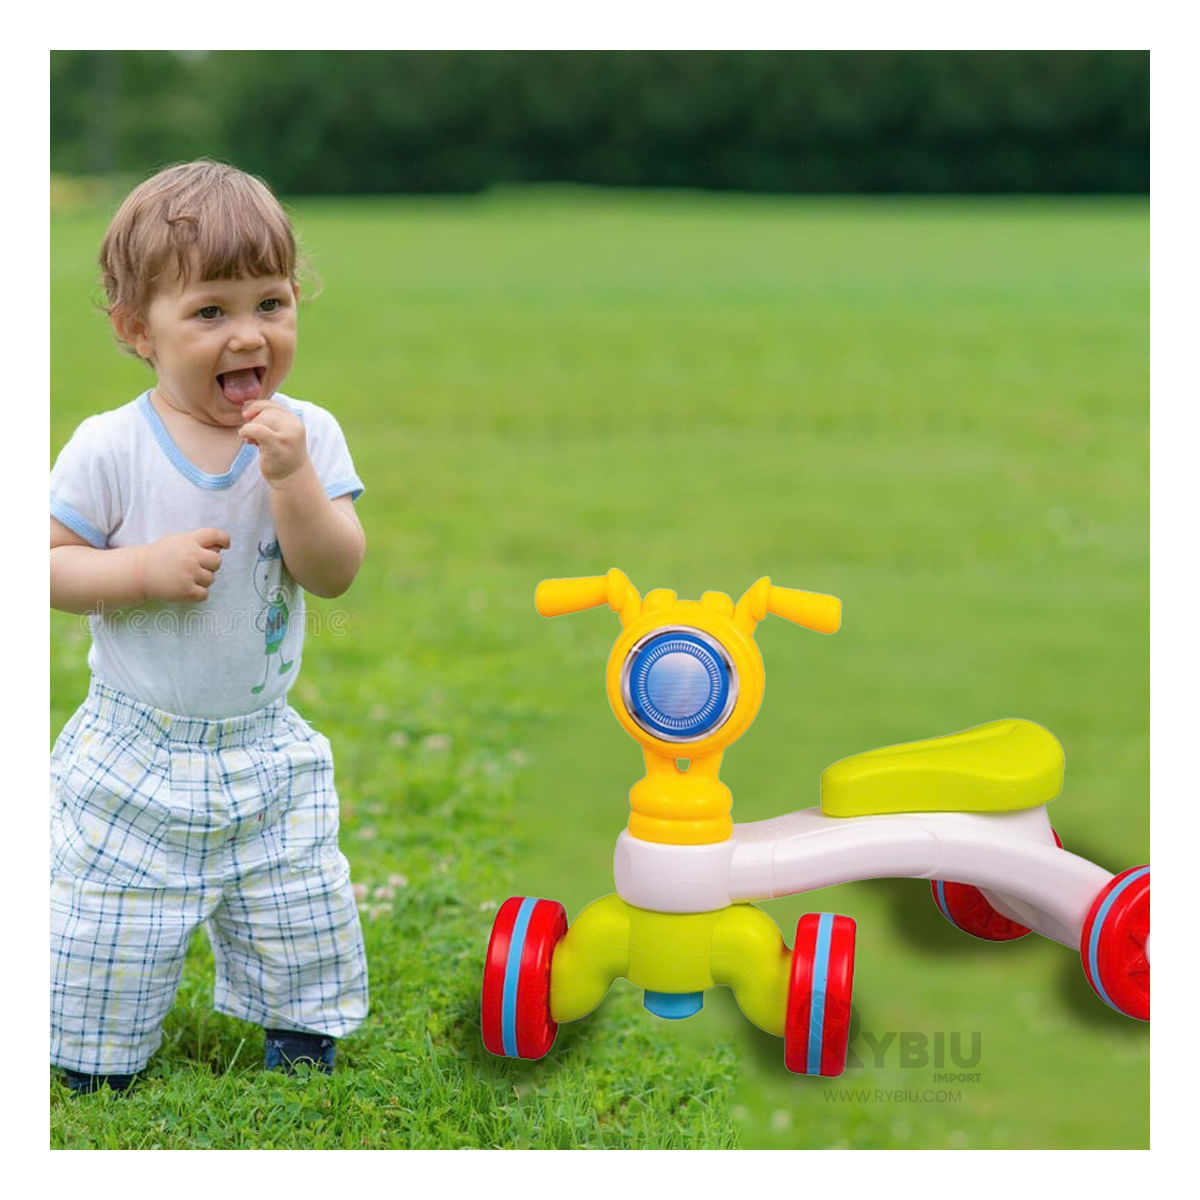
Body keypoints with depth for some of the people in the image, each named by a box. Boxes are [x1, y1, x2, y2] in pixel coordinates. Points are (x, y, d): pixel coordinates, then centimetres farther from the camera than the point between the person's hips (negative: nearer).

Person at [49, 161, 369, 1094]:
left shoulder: (308, 434, -6)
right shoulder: (110, 448, -13)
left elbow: (335, 575, -13)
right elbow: (49, 565, -8)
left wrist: (293, 476, -27)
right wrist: (147, 570, -22)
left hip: (266, 750, 2)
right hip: (136, 757, -2)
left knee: (302, 918, 13)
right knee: (110, 934, 7)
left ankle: (300, 1029, 38)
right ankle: (96, 1054, 31)